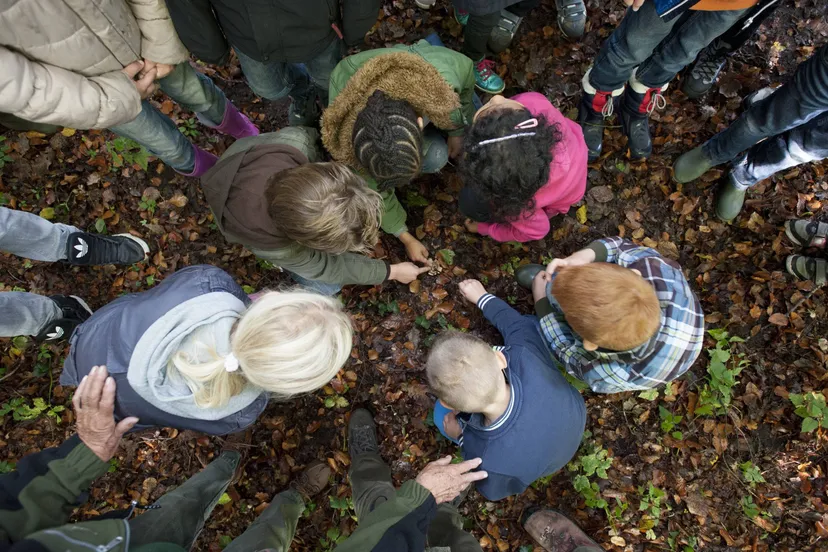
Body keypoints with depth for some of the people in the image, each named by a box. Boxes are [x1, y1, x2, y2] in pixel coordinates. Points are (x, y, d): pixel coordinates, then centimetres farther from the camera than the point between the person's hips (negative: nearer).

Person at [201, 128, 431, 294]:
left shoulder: (298, 140, -42)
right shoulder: (277, 249, -44)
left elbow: (369, 184, -27)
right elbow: (326, 267, -24)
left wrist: (406, 236, -17)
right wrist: (392, 271, -14)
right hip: (267, 227, -3)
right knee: (325, 285, -11)